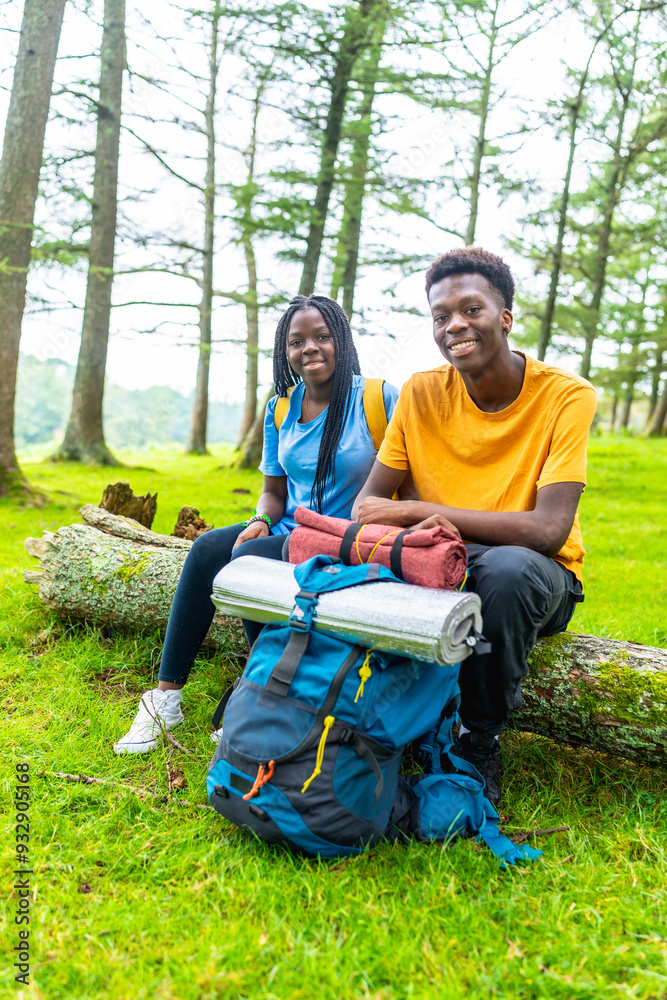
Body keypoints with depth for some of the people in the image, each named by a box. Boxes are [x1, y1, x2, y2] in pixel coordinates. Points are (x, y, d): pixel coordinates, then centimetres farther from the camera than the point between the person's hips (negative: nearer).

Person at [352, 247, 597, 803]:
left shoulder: (567, 397, -13)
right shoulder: (421, 393, -3)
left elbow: (549, 528, -24)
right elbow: (370, 498, -2)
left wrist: (413, 511, -26)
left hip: (540, 575, -2)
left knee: (505, 568, -37)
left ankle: (481, 741, -12)